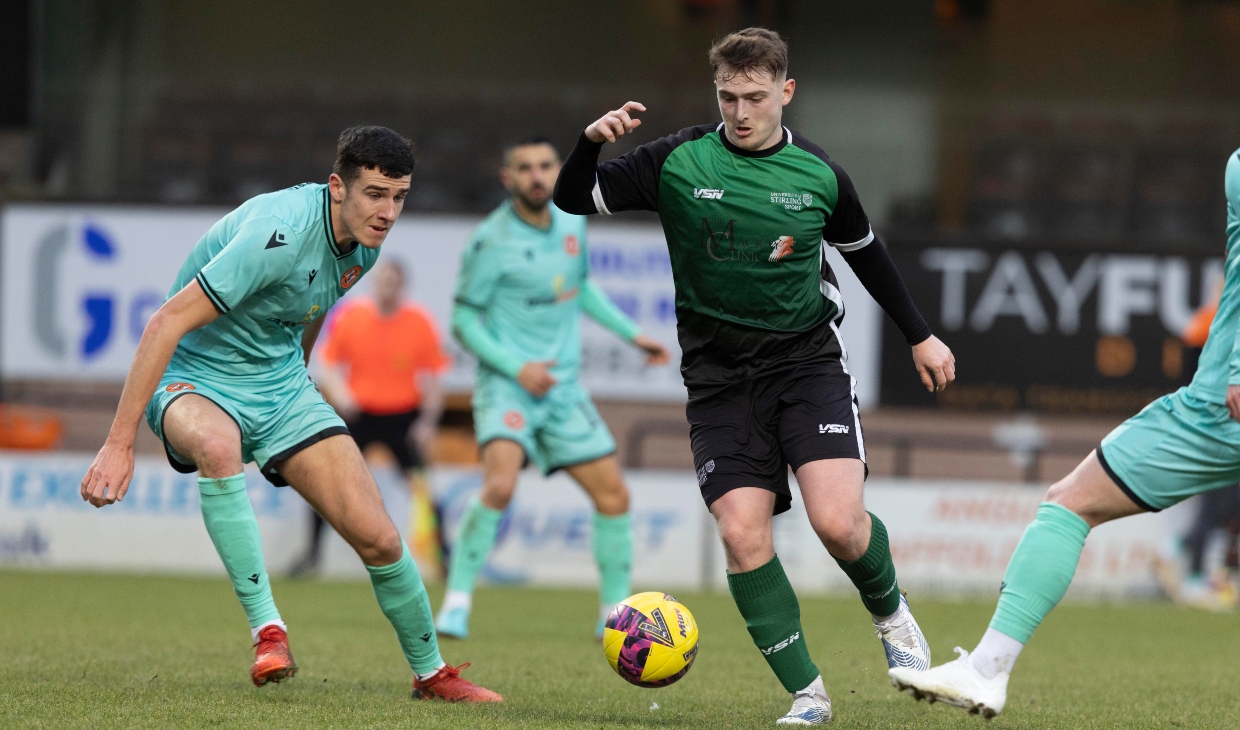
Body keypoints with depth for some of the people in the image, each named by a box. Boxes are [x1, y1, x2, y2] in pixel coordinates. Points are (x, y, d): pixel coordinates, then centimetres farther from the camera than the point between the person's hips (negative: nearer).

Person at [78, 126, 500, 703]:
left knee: (379, 540, -4)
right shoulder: (279, 234, -30)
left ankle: (430, 674, 20)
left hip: (282, 384, 6)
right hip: (196, 379, -6)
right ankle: (266, 628, -35)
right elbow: (166, 323, -31)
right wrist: (119, 443, -33)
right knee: (217, 445, -43)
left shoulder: (366, 239, -4)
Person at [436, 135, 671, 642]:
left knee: (613, 496, 5)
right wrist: (516, 368, -19)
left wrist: (631, 333, 21)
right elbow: (465, 320, -9)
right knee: (499, 485, -29)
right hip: (506, 385, -6)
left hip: (563, 388, 6)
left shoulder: (571, 221, 6)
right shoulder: (492, 241, -13)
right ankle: (457, 602, -18)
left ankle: (615, 614, 20)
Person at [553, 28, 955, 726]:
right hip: (719, 373, 0)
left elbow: (866, 253, 16)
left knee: (838, 521, -19)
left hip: (806, 358, 0)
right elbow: (574, 199, -5)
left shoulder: (819, 174, -1)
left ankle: (890, 611, 15)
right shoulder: (679, 162, -5)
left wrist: (921, 336, 20)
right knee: (743, 533, -14)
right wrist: (590, 144, -26)